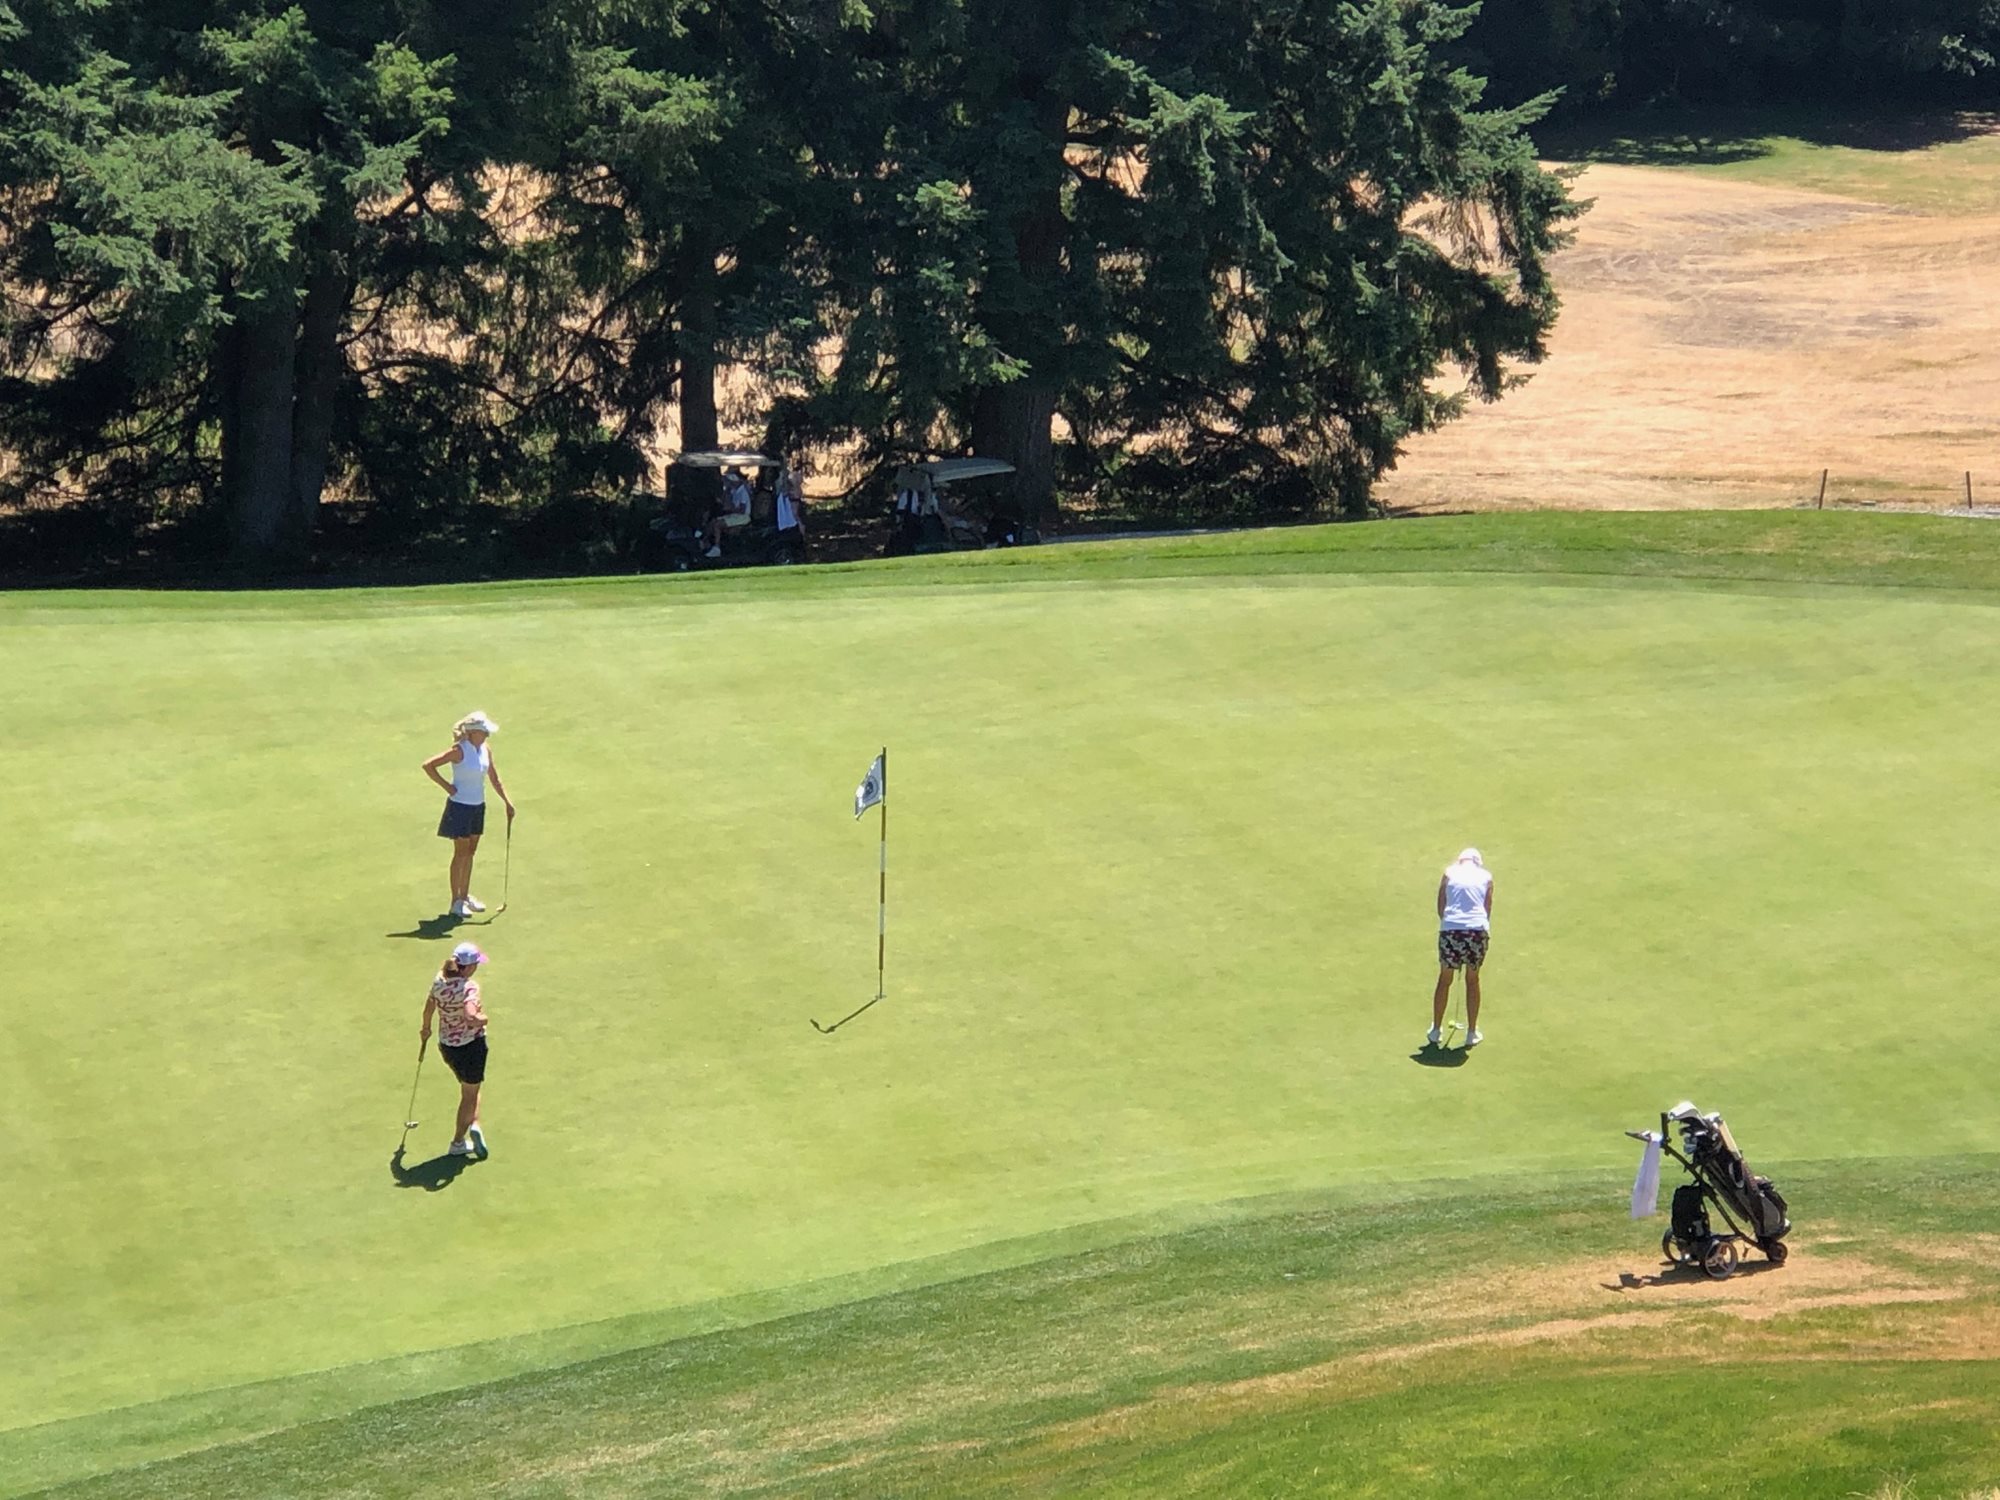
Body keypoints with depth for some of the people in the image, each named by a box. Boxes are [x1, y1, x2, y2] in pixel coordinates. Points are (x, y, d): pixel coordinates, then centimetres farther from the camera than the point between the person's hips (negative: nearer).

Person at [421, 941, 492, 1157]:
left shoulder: (439, 981, -5)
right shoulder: (469, 987, -25)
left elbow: (429, 1008, 10)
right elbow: (471, 1017, -39)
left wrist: (426, 1028, 28)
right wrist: (483, 1019, -17)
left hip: (446, 1045, 6)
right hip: (471, 1045, -6)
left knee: (470, 1089, 27)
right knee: (470, 1094, 13)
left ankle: (474, 1125, 13)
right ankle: (458, 1142, 16)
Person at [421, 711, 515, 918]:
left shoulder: (485, 749, 2)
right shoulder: (460, 751, -19)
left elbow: (494, 778, 11)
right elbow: (428, 766, -22)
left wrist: (507, 801, 4)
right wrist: (446, 786, -18)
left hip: (478, 806, 7)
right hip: (460, 806, -7)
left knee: (470, 852, 15)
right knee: (461, 852, -1)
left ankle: (465, 895, 27)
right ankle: (456, 901, 7)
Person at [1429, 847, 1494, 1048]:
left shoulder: (1450, 873, 14)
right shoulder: (1486, 876, 15)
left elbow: (1441, 906, 10)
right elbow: (1488, 908, 14)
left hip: (1450, 929, 0)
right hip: (1478, 929, 0)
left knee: (1444, 980, 14)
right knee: (1472, 980, 17)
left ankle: (1436, 1031, 22)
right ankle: (1472, 1033, 22)